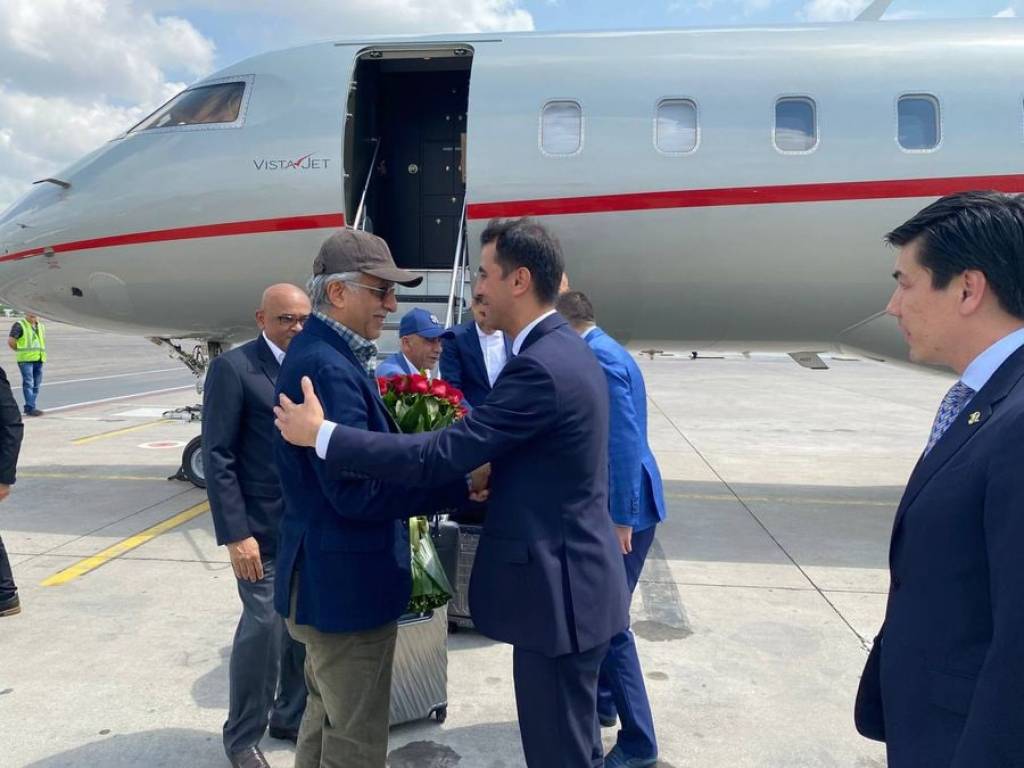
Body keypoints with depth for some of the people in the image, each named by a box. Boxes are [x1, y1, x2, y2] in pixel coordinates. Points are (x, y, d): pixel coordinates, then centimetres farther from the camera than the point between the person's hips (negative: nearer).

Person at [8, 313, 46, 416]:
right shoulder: (19, 325, -4)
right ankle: (30, 408, -10)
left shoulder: (41, 326, 16)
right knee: (28, 383, -9)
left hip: (38, 359, 7)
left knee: (36, 384, 7)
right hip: (25, 359, -7)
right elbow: (11, 341, -10)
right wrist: (20, 350, 0)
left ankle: (29, 407, 15)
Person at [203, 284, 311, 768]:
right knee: (264, 625, 0)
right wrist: (236, 534, -16)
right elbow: (217, 457, -12)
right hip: (263, 528, -5)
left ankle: (292, 717, 34)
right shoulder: (233, 368, -9)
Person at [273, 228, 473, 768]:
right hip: (347, 584, -10)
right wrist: (459, 484, -22)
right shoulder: (329, 367, -24)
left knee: (327, 719, 27)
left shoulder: (323, 355, 9)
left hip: (328, 579, 10)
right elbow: (357, 492, -28)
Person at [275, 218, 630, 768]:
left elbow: (439, 457, -26)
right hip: (573, 582, 10)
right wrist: (493, 481, 5)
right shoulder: (565, 351, 9)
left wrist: (320, 434, -19)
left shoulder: (540, 366, -24)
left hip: (558, 591, -10)